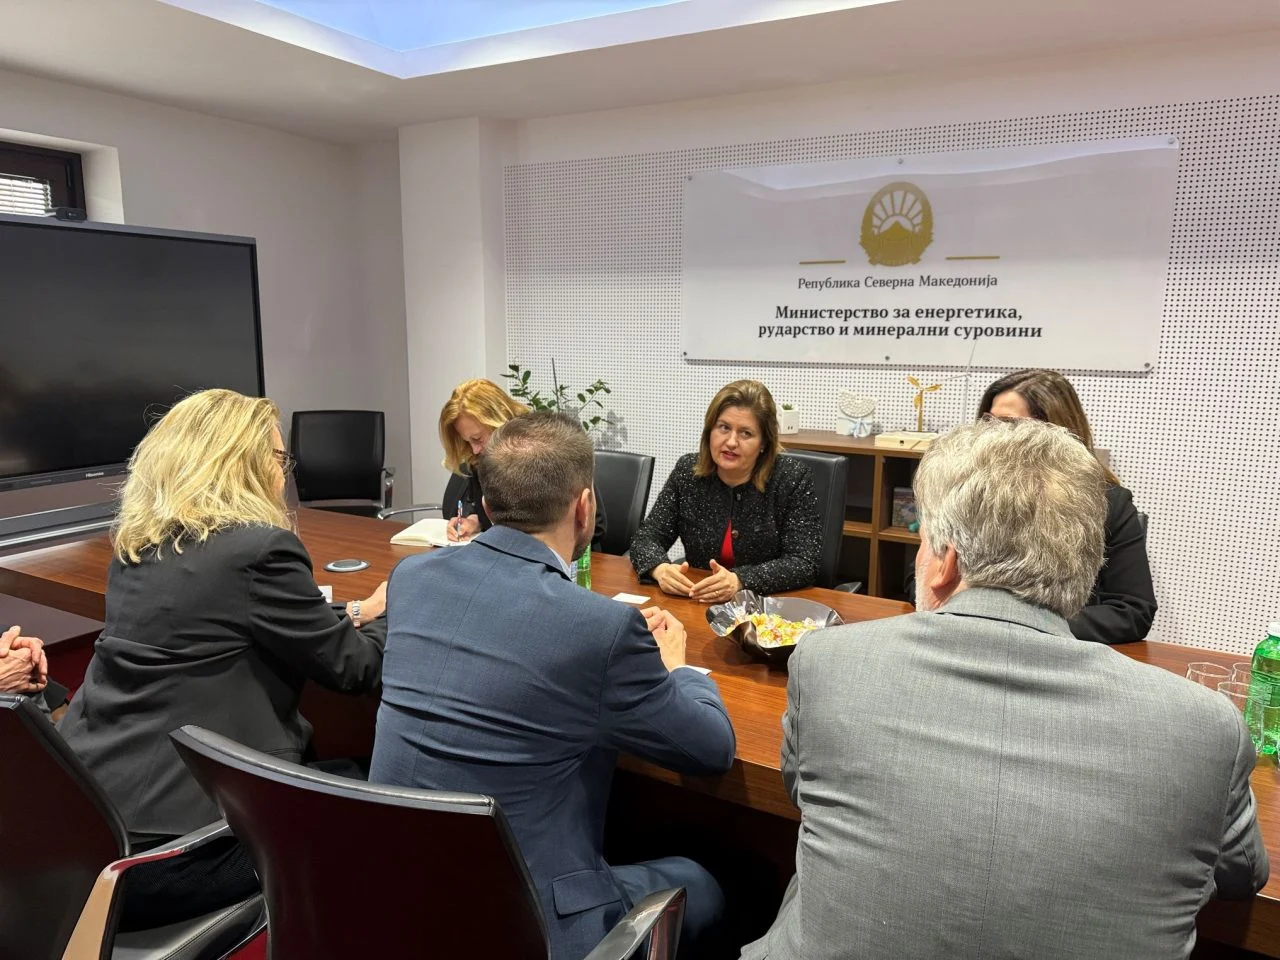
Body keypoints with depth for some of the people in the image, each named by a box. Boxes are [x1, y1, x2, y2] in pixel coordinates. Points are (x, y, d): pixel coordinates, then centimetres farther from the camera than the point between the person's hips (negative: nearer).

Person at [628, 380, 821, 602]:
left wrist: (740, 581, -30)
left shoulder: (792, 478, -10)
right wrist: (660, 568, -24)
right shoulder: (687, 471, -1)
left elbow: (804, 563, -14)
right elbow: (645, 537, -1)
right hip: (696, 606, 3)